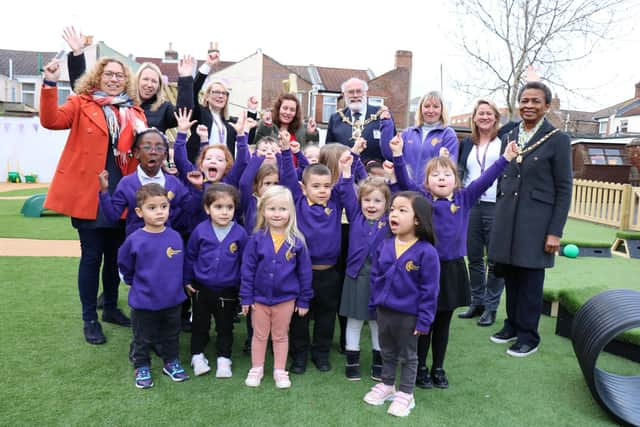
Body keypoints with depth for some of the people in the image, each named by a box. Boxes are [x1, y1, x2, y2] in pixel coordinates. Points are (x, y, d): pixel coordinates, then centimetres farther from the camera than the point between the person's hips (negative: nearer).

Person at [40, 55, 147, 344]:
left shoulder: (135, 113, 12)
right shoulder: (81, 104, 2)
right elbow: (51, 120, -15)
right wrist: (50, 85, -24)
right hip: (88, 193, -4)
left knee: (115, 254, 14)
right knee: (92, 255, 1)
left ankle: (111, 308, 32)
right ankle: (89, 319, 16)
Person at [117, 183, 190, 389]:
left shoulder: (175, 237, -8)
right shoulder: (134, 240, -16)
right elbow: (124, 267, 1)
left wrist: (177, 284, 9)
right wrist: (137, 284, 8)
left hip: (173, 300, 3)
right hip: (144, 302, -3)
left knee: (171, 336, 20)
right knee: (143, 339, 15)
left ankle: (171, 362, 40)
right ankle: (141, 368, 35)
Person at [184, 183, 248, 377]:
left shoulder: (240, 233, -12)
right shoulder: (200, 230, -11)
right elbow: (190, 256, 2)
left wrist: (243, 287, 2)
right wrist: (187, 280, 6)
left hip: (228, 291, 0)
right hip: (202, 289, 1)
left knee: (225, 327, 13)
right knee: (199, 325, 16)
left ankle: (224, 358, 29)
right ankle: (197, 356, 34)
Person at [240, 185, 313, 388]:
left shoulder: (296, 241, -11)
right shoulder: (257, 239, -11)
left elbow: (304, 272, -4)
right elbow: (247, 269, -6)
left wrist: (304, 300, -1)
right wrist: (246, 297, -5)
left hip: (286, 298, 0)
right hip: (259, 297, 0)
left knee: (281, 336, 17)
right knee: (259, 335, 18)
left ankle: (279, 371, 32)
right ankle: (257, 369, 35)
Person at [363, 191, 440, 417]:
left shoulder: (426, 252, -20)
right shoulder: (384, 246, -5)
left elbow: (429, 290, -16)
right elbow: (375, 277, 6)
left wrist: (424, 320, -14)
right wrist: (376, 304, 8)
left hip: (409, 315, -5)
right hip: (384, 311, 5)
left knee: (408, 356, 15)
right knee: (387, 352, 23)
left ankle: (405, 394, 31)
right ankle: (387, 385, 42)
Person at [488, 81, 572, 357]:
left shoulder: (558, 140, -4)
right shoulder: (508, 138, 11)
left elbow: (564, 190, -5)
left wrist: (555, 232, -10)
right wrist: (499, 218, 13)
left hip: (536, 221, -4)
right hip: (507, 220, 5)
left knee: (530, 280, 4)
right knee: (509, 275, 11)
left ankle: (528, 337, 18)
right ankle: (512, 325, 28)